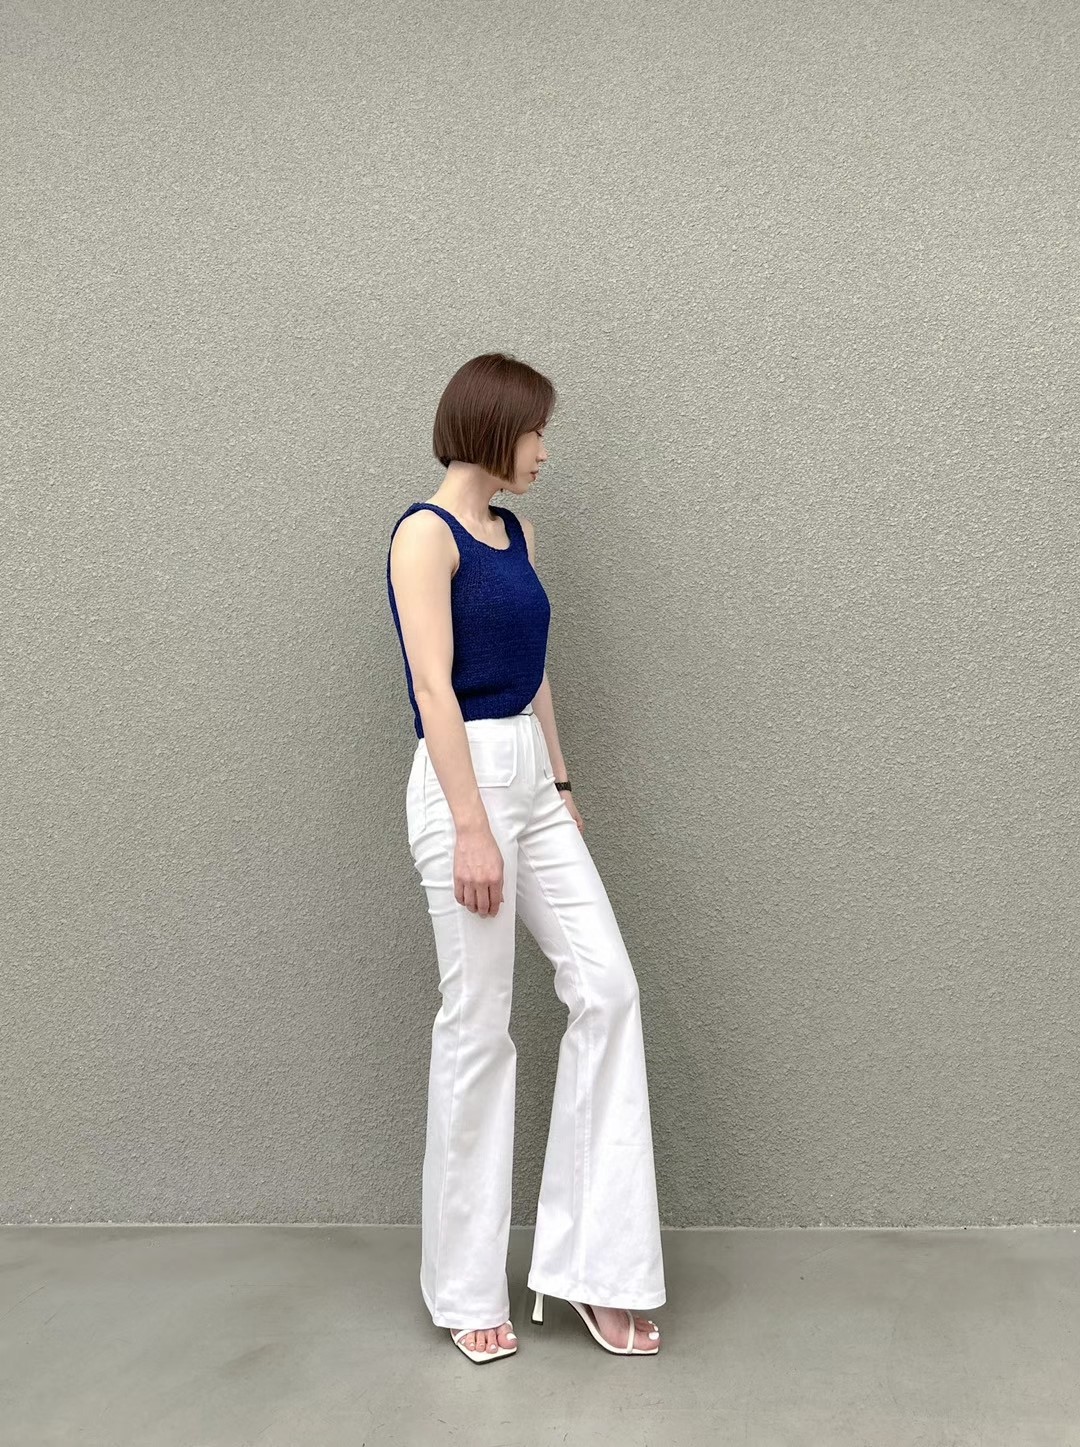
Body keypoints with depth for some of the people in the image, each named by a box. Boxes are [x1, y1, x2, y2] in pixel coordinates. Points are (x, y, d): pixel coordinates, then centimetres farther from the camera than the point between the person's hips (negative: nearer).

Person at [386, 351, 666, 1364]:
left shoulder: (515, 532, 15)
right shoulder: (426, 532, -10)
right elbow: (434, 687, -18)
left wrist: (559, 780, 19)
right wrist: (471, 827, -22)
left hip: (534, 780, 8)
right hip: (464, 782, -8)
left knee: (606, 989, 1)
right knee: (477, 1028, 0)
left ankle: (593, 1262, 11)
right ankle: (466, 1287, 18)